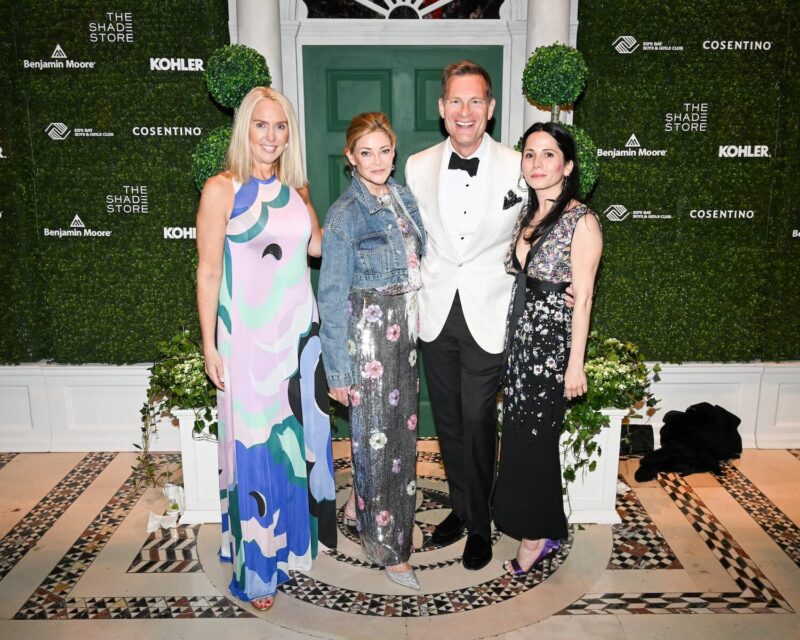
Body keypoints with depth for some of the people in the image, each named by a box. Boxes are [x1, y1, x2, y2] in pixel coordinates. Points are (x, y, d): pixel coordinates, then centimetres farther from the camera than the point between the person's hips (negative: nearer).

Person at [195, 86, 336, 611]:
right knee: (256, 444, 3)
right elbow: (208, 272, -7)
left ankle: (298, 534, 40)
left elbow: (317, 245, 11)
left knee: (300, 434, 16)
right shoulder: (222, 190, -8)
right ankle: (257, 566, 22)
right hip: (248, 334, -5)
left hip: (300, 329, 6)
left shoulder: (295, 187, 8)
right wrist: (210, 343, -8)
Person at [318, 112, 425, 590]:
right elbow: (333, 296, -13)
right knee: (377, 436, 3)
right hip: (368, 334, -7)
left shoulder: (405, 197, 7)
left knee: (403, 426, 16)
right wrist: (339, 370, -13)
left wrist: (421, 327, 10)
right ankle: (390, 547, 19)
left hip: (407, 331, 7)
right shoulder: (345, 213, -12)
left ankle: (362, 502, 41)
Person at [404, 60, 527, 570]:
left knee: (478, 422, 2)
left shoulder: (519, 169, -6)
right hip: (436, 315, 3)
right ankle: (461, 506, 37)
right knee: (448, 420, 15)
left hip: (488, 317, -3)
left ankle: (480, 525, 25)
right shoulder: (417, 167, 3)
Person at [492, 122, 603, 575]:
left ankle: (537, 534, 23)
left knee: (532, 438, 2)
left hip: (554, 339, -7)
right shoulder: (527, 216, 10)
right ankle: (537, 530, 30)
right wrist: (512, 338, 10)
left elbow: (582, 298, -14)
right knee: (522, 434, 13)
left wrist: (576, 363, -14)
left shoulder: (581, 221, -12)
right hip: (520, 336, 7)